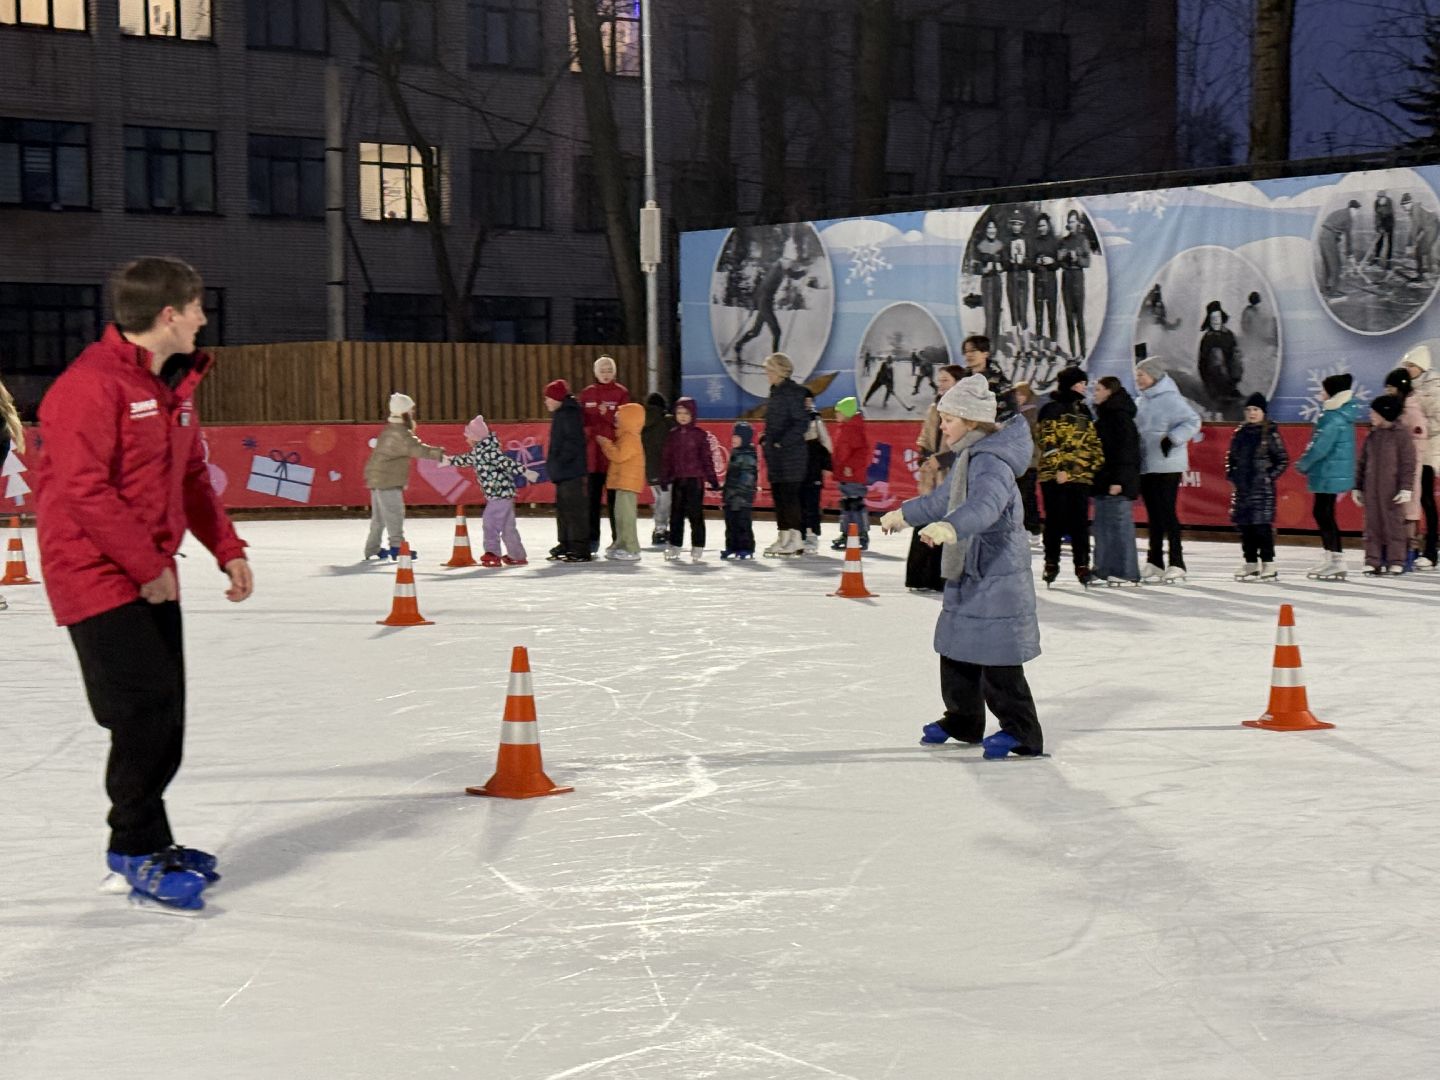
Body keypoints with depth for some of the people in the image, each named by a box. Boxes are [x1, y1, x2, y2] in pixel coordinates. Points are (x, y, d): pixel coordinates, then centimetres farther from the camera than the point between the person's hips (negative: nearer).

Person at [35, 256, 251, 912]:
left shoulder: (175, 385, 11)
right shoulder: (91, 386, -18)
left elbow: (192, 476, 19)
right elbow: (84, 490, -23)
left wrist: (226, 548, 9)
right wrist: (148, 565, -18)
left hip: (152, 576, 9)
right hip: (97, 576, -9)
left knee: (164, 714, 10)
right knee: (145, 709, -10)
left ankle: (146, 844, 23)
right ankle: (135, 855, 3)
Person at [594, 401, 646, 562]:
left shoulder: (630, 438, -15)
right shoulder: (625, 437, 20)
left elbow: (619, 455, -24)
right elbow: (618, 454, 26)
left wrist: (605, 444, -13)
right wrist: (607, 444, 16)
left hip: (628, 482, -11)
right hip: (622, 482, 11)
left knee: (626, 515, -11)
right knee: (621, 515, 15)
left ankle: (632, 550, -12)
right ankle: (621, 546, 22)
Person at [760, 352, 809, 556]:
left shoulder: (793, 392, -12)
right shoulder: (776, 392, 16)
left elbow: (801, 423, -17)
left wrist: (782, 442, -18)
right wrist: (766, 439, 11)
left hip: (790, 453, -9)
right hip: (775, 454, 9)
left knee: (789, 494, -9)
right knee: (778, 494, 10)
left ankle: (795, 539, -6)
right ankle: (782, 538, 15)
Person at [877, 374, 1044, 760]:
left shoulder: (992, 461, -20)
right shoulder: (969, 456, 14)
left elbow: (985, 505, -41)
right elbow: (946, 499, 31)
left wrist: (949, 527, -58)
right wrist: (905, 514, 43)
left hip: (997, 575, -10)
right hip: (969, 573, 10)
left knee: (997, 659, -7)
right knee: (956, 649, 18)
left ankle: (1021, 732, 2)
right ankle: (963, 720, 33)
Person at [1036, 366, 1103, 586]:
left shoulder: (1083, 411, 17)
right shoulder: (1052, 409, -4)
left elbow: (1093, 441, 21)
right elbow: (1047, 442, -10)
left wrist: (1096, 463, 9)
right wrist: (1058, 468, -17)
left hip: (1081, 475, 5)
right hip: (1055, 475, -5)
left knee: (1080, 522, 2)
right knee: (1055, 521, 1)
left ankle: (1082, 565, 6)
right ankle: (1051, 564, 10)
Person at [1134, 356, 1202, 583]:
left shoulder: (1169, 398, -10)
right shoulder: (1141, 401, 13)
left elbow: (1193, 421, -16)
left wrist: (1173, 438, -24)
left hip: (1166, 466, -8)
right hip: (1145, 466, 8)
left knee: (1167, 514, -8)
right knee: (1154, 515, 12)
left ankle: (1177, 565, -4)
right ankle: (1155, 564, 17)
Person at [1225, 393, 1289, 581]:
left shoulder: (1270, 433, -5)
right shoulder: (1240, 433, 11)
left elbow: (1283, 460, -4)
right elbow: (1231, 457, 21)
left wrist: (1270, 476, -10)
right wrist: (1231, 475, 8)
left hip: (1263, 488, -6)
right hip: (1242, 487, 6)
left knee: (1262, 526, -7)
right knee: (1245, 526, 8)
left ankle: (1268, 566, -2)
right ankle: (1251, 565, 16)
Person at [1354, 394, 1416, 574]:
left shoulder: (1402, 436, -5)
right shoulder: (1372, 436, 11)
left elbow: (1408, 464, -7)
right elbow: (1362, 463, 15)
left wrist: (1406, 488, -12)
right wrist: (1357, 487, 14)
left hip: (1392, 490, -5)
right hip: (1371, 490, 5)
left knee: (1394, 524, 0)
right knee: (1372, 525, 5)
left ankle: (1396, 562, 6)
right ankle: (1373, 562, 9)